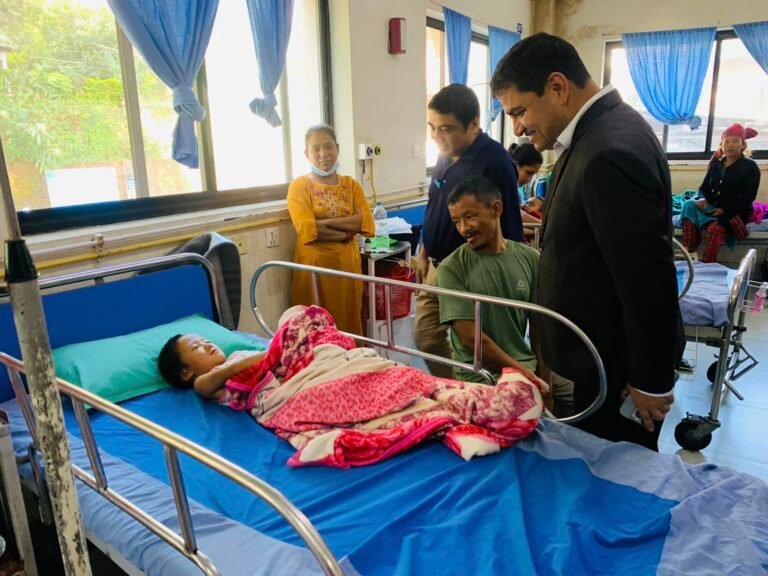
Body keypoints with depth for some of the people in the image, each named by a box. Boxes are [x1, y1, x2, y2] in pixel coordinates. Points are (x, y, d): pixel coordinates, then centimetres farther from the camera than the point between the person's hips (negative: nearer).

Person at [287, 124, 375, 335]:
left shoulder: (351, 184, 10)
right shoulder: (299, 186, -1)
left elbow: (366, 221, -5)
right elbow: (307, 229, -14)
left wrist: (326, 222, -13)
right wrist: (348, 230, -12)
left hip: (347, 265, 3)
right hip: (314, 267, -3)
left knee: (349, 324, 11)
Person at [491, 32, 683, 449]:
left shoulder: (611, 151, -28)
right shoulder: (597, 131, 4)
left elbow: (648, 278, -25)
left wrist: (651, 381, -17)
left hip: (619, 361, -9)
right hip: (607, 350, 9)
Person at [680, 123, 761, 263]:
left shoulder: (750, 166, -1)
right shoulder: (715, 165, 14)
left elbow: (748, 197, -10)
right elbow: (704, 187, 13)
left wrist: (725, 210, -24)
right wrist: (702, 199, -13)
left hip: (736, 213, -4)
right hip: (713, 209, 4)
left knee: (716, 228, -37)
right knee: (689, 204, -26)